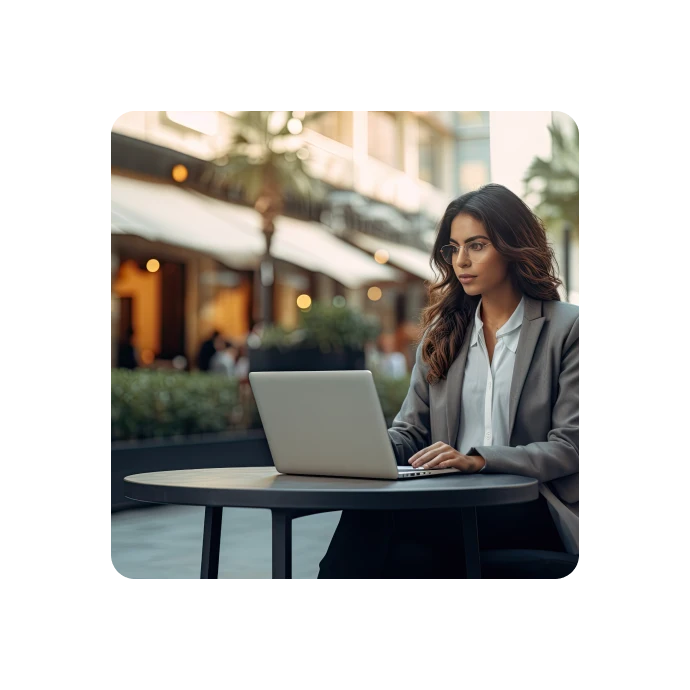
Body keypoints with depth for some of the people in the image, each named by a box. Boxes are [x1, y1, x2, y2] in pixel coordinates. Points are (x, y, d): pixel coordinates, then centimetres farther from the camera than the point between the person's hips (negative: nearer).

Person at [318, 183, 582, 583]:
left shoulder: (568, 328, 2)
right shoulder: (443, 332, 18)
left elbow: (571, 447, -6)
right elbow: (410, 429, 15)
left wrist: (478, 459, -19)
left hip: (533, 512, -4)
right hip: (452, 504, 4)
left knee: (377, 516, -31)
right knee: (410, 557, -35)